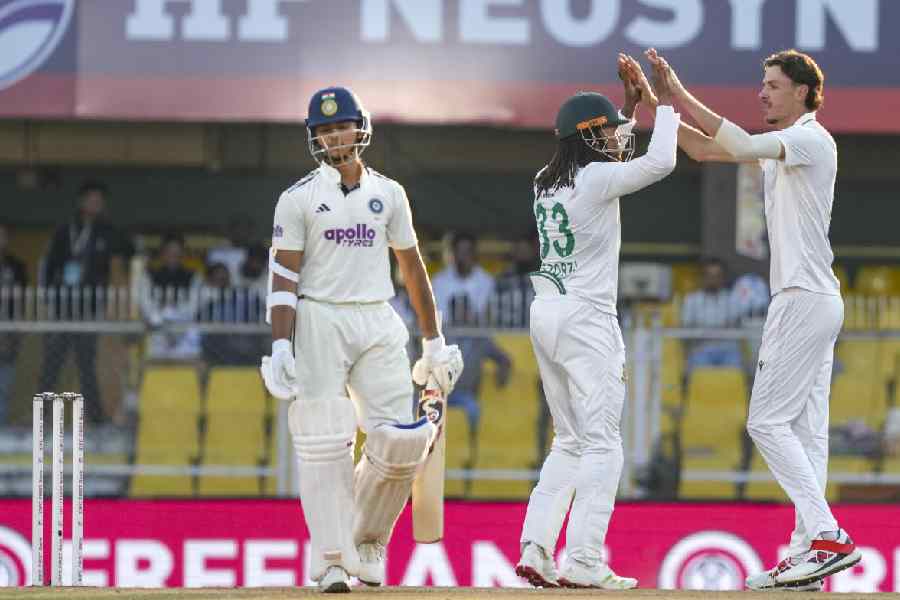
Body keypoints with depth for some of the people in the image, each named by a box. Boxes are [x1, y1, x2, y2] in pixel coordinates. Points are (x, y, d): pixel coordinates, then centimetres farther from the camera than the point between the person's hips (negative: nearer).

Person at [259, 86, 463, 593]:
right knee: (323, 443, -8)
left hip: (378, 323, 3)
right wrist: (281, 345, -14)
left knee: (401, 439, -7)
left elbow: (412, 266, 16)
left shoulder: (388, 193, 11)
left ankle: (367, 537, 15)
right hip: (318, 321, -3)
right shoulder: (299, 198, 1)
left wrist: (434, 342, 15)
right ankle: (332, 561, -4)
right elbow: (285, 275, -3)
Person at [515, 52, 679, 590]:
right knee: (602, 445, -6)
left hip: (546, 314, 9)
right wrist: (666, 104, -4)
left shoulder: (548, 180, 12)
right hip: (587, 320, -9)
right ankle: (584, 564, -12)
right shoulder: (596, 178, -12)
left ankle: (535, 551, 5)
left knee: (570, 443, 15)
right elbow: (660, 162, -19)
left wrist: (633, 104, 25)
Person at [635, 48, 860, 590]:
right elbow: (704, 149, 21)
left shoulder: (812, 140, -10)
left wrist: (681, 94, -22)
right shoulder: (781, 146, 19)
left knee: (768, 420, -12)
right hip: (810, 301, 10)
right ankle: (808, 556, 2)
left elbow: (742, 145, -25)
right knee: (806, 428, 5)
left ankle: (828, 536, -17)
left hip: (806, 299, -10)